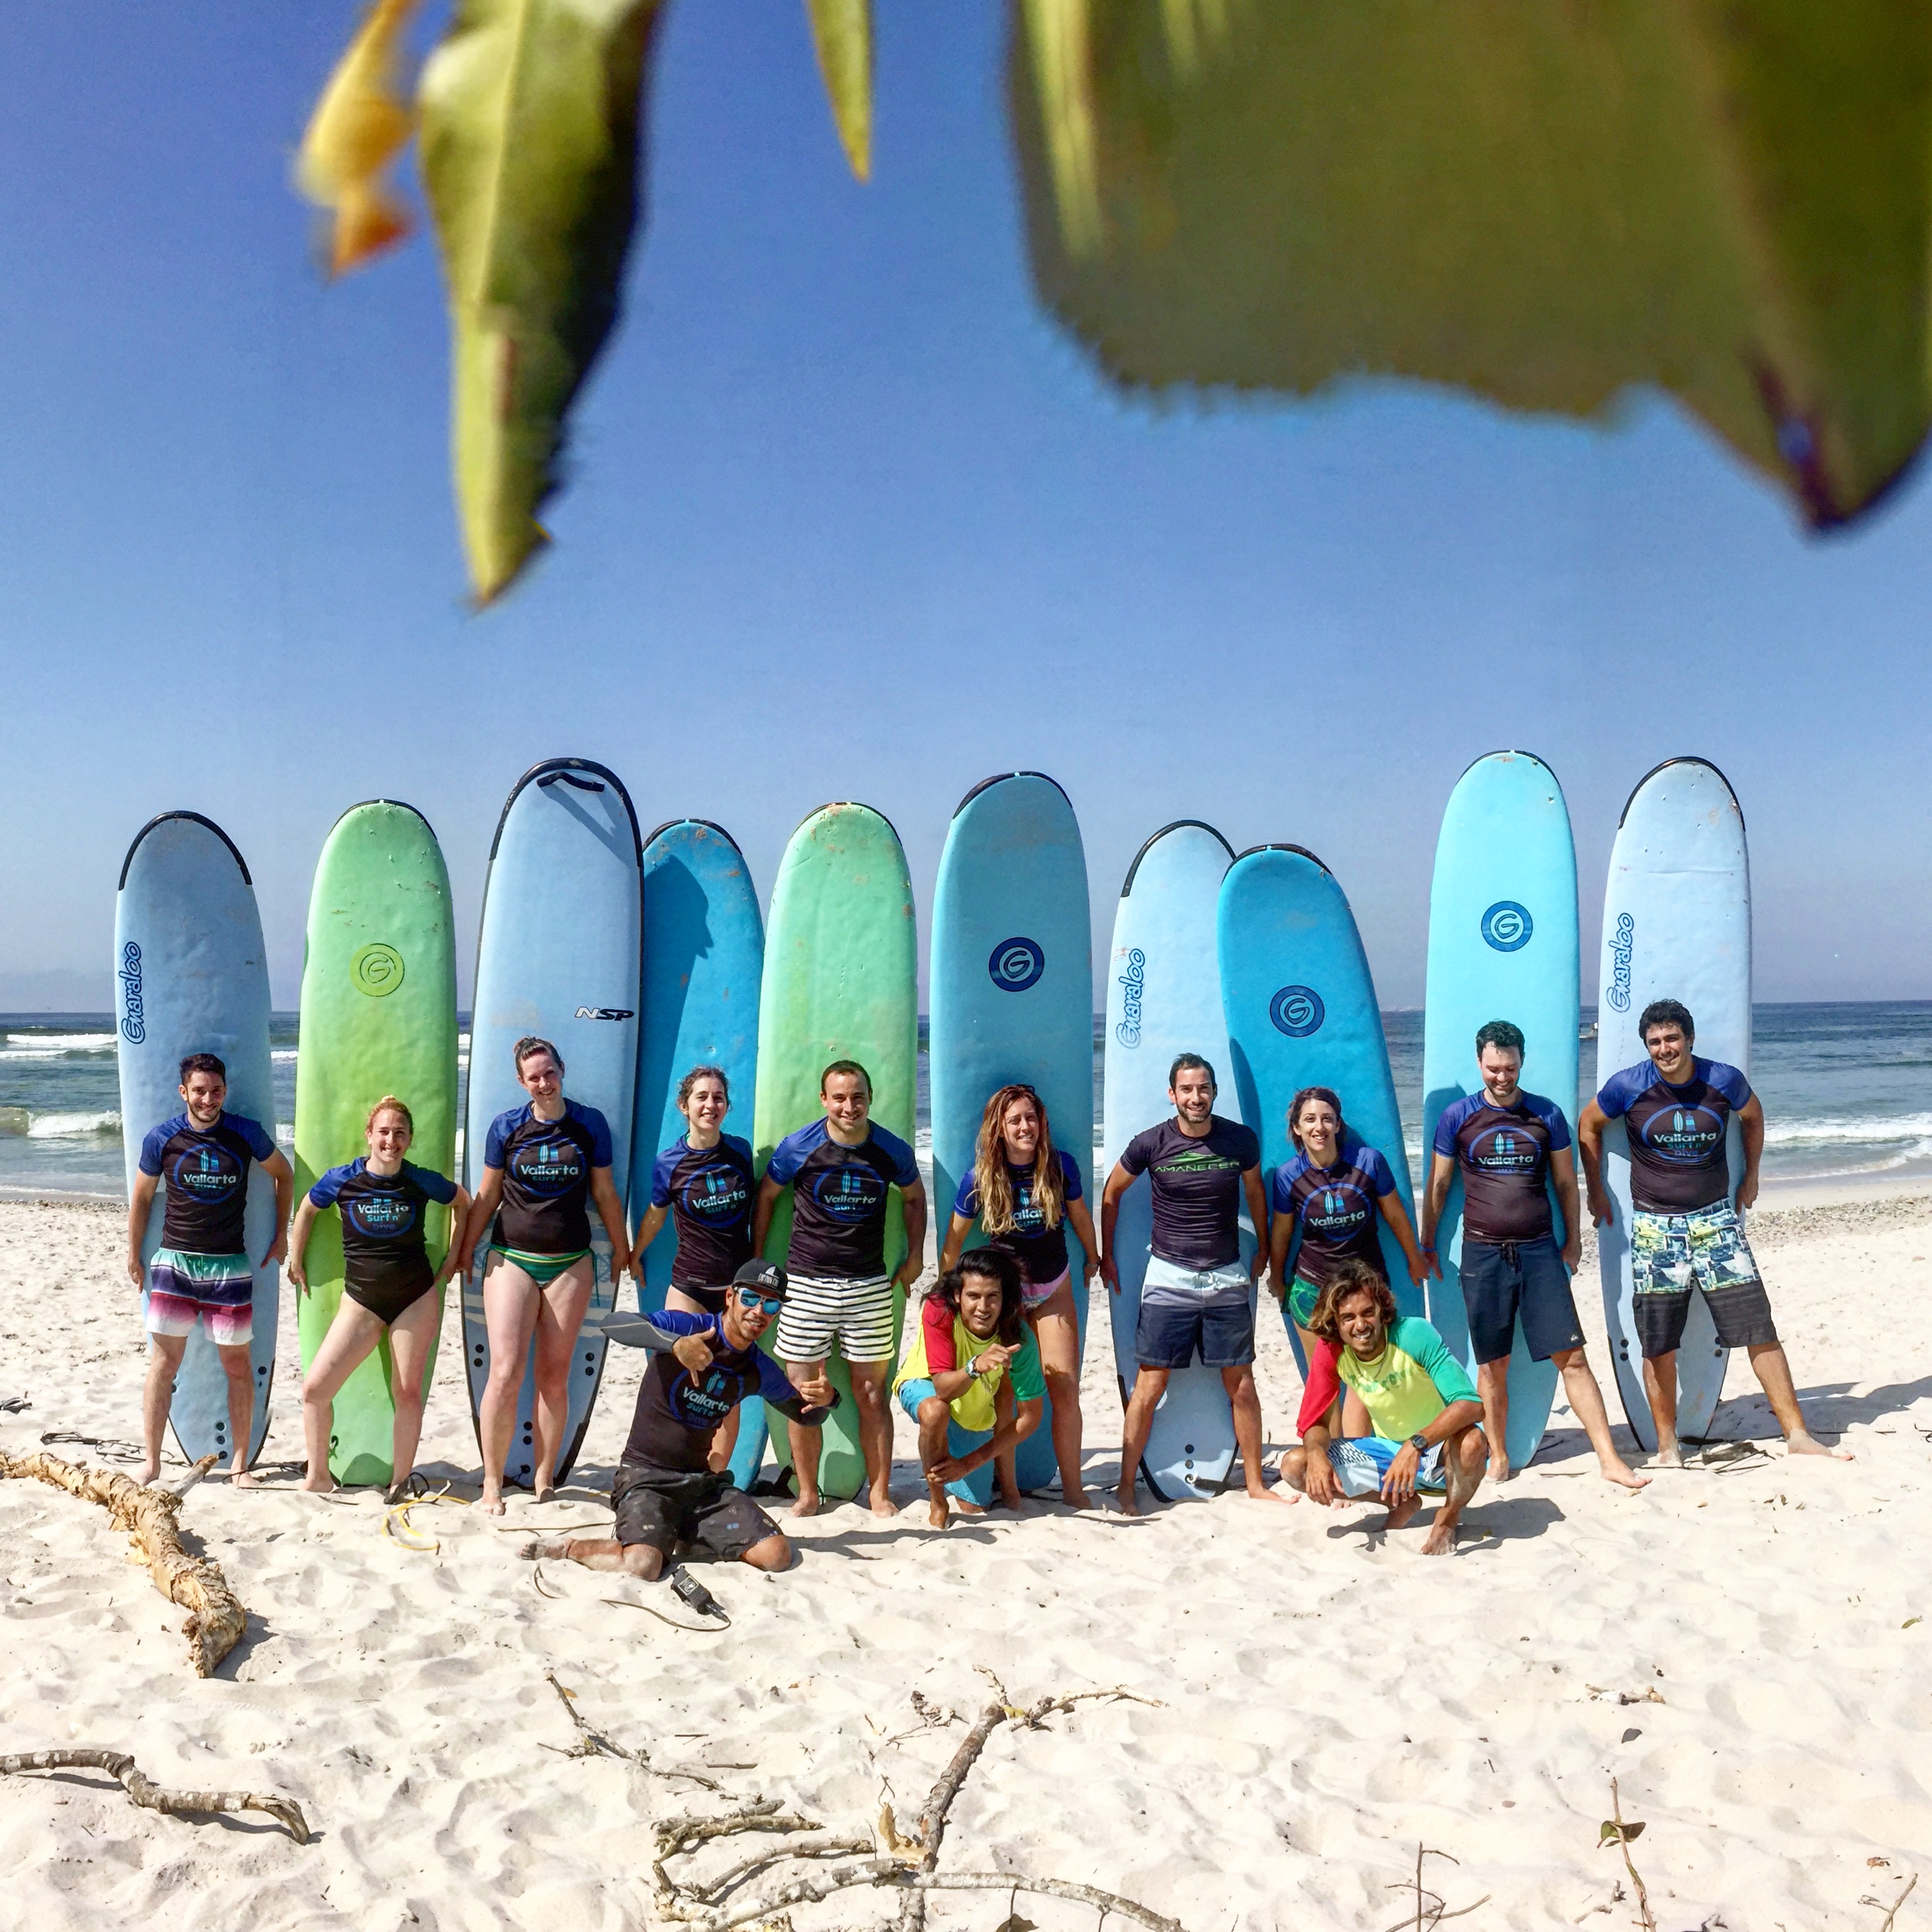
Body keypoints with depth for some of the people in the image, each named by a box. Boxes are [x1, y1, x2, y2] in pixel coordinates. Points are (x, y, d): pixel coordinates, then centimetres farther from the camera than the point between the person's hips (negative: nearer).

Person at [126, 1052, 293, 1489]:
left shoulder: (247, 1134, -4)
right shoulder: (162, 1138, -3)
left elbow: (284, 1174, 12)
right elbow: (141, 1197, 10)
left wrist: (281, 1236, 11)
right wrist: (133, 1256, 13)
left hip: (229, 1265, 0)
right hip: (174, 1260, 0)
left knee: (237, 1364, 5)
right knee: (163, 1362, 0)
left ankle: (240, 1464, 14)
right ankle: (150, 1463, 9)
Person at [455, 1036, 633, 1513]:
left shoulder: (590, 1124, 1)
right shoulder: (506, 1127, 1)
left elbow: (605, 1193, 9)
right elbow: (487, 1196, 10)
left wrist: (622, 1250, 14)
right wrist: (465, 1251, 13)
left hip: (570, 1263, 1)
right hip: (512, 1259, -1)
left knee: (555, 1376, 4)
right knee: (505, 1371, -9)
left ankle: (544, 1481, 15)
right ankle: (492, 1483, 2)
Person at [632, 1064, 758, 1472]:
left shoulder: (741, 1151, 0)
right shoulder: (670, 1162, -5)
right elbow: (655, 1216, 12)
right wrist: (632, 1257, 23)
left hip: (737, 1285, 2)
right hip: (689, 1287, -2)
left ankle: (716, 1477, 14)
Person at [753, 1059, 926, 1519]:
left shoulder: (892, 1151, -1)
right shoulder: (798, 1147, -5)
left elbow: (915, 1198, 17)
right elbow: (765, 1196, 9)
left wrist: (915, 1256, 11)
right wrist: (757, 1259, 9)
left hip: (870, 1287, 1)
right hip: (806, 1286, 0)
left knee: (871, 1395, 4)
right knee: (803, 1394, 2)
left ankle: (879, 1494, 16)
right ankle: (808, 1495, 16)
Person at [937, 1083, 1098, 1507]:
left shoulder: (1061, 1166, -11)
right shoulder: (980, 1177, -13)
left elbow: (1079, 1216, 8)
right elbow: (954, 1238, -2)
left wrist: (1093, 1258, 21)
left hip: (1053, 1289, 1)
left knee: (1065, 1390, -3)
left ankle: (1072, 1491, 8)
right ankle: (1008, 1491, 10)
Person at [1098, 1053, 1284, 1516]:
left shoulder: (1241, 1140, -3)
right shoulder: (1151, 1144, -7)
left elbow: (1254, 1193, 15)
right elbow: (1111, 1193, 8)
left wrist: (1262, 1249, 18)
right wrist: (1106, 1255, 10)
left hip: (1228, 1278, 2)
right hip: (1169, 1278, -1)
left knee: (1241, 1386, 6)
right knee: (1149, 1387, -2)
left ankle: (1255, 1483, 20)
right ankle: (1126, 1487, 6)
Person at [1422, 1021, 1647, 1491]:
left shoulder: (1547, 1115, 4)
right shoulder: (1457, 1116, 2)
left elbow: (1566, 1182, 12)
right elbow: (1438, 1185, 9)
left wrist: (1573, 1241, 11)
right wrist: (1426, 1245, 9)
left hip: (1540, 1250, 0)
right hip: (1482, 1253, 0)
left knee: (1572, 1356, -4)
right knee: (1492, 1364, 7)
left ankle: (1609, 1459, 0)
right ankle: (1498, 1457, 20)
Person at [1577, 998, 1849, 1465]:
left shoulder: (1724, 1081, -4)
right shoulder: (1628, 1086, -8)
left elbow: (1753, 1116, 18)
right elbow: (1588, 1126, 8)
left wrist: (1750, 1176, 19)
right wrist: (1596, 1190, 9)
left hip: (1716, 1220, 1)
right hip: (1655, 1227, -1)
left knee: (1760, 1329, -1)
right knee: (1658, 1344, 2)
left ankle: (1797, 1434, 8)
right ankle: (1667, 1444, 15)